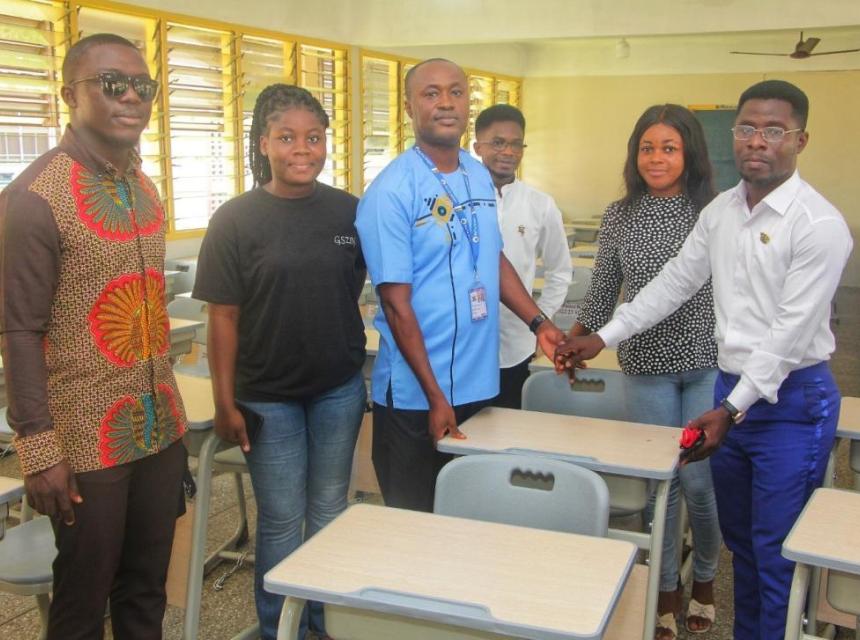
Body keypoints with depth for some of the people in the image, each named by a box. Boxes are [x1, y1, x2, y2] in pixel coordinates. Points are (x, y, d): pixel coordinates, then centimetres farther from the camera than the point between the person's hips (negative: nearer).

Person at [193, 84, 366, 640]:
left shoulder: (349, 211, -1)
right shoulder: (235, 220, -9)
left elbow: (355, 293, 8)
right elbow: (224, 316, -8)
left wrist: (360, 368, 8)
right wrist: (225, 402, -8)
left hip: (340, 389, 3)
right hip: (268, 396, -3)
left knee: (329, 509, 16)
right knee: (282, 520, 8)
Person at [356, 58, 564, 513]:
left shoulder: (480, 178, 6)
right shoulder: (391, 192, -14)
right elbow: (397, 304, -16)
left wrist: (539, 323, 6)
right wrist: (435, 397, -16)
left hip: (480, 384, 6)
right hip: (416, 395, -6)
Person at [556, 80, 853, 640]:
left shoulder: (820, 225, -15)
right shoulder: (720, 211, 6)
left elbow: (792, 330, -19)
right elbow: (674, 283, 13)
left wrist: (731, 410, -22)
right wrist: (604, 339, 9)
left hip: (791, 401, -6)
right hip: (731, 388, 7)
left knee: (778, 553, 1)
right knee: (740, 541, 18)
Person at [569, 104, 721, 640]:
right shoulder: (619, 217, 3)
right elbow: (603, 294, 7)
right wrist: (576, 343, -3)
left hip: (709, 364, -1)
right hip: (648, 367, 1)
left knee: (700, 480, 3)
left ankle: (705, 580, 31)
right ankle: (666, 592, 27)